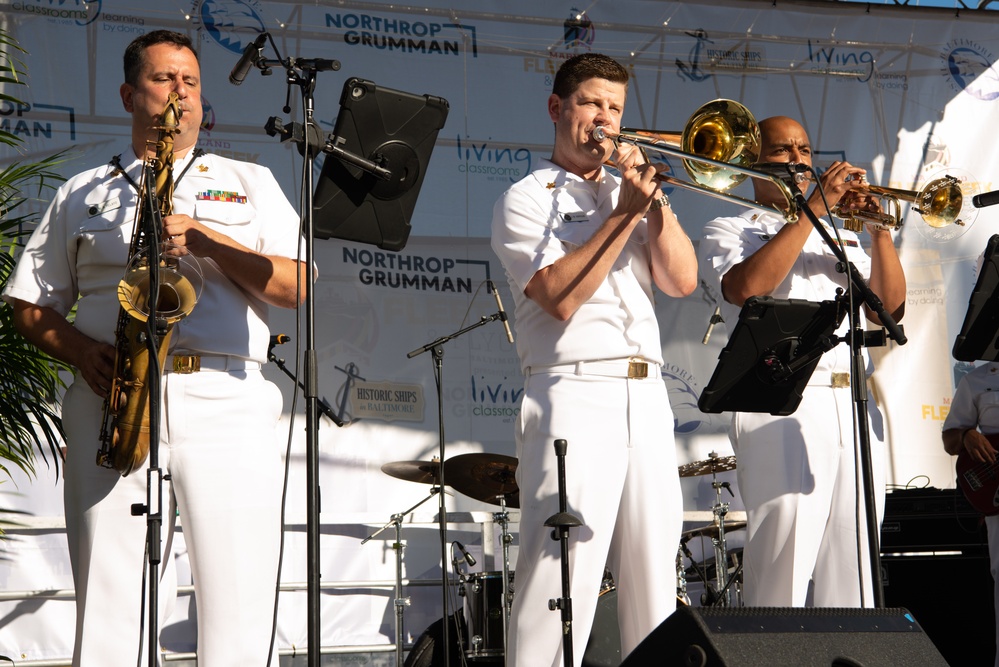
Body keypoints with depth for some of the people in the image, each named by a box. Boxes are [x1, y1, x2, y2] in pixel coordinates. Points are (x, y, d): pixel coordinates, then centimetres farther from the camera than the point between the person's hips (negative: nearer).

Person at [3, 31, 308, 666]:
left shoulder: (250, 183, 18)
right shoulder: (81, 195, 20)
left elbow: (299, 287, 6)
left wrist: (207, 241, -7)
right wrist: (82, 351, -3)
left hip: (226, 401, 0)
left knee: (241, 608, -9)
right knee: (108, 602, -4)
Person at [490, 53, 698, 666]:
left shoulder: (632, 192, 22)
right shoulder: (527, 200, 5)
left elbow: (683, 280, 8)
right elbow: (562, 296, -11)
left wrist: (655, 200, -2)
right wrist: (625, 213, -11)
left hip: (648, 399, 6)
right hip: (576, 393, -6)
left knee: (655, 580, 4)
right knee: (563, 574, -12)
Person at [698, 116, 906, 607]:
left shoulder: (839, 238, 26)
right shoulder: (728, 231, 11)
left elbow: (890, 307, 15)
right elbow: (748, 286, -11)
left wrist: (878, 230, 1)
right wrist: (813, 208, -9)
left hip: (855, 408, 5)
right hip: (783, 410, -5)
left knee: (850, 580, 2)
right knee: (783, 570, -12)